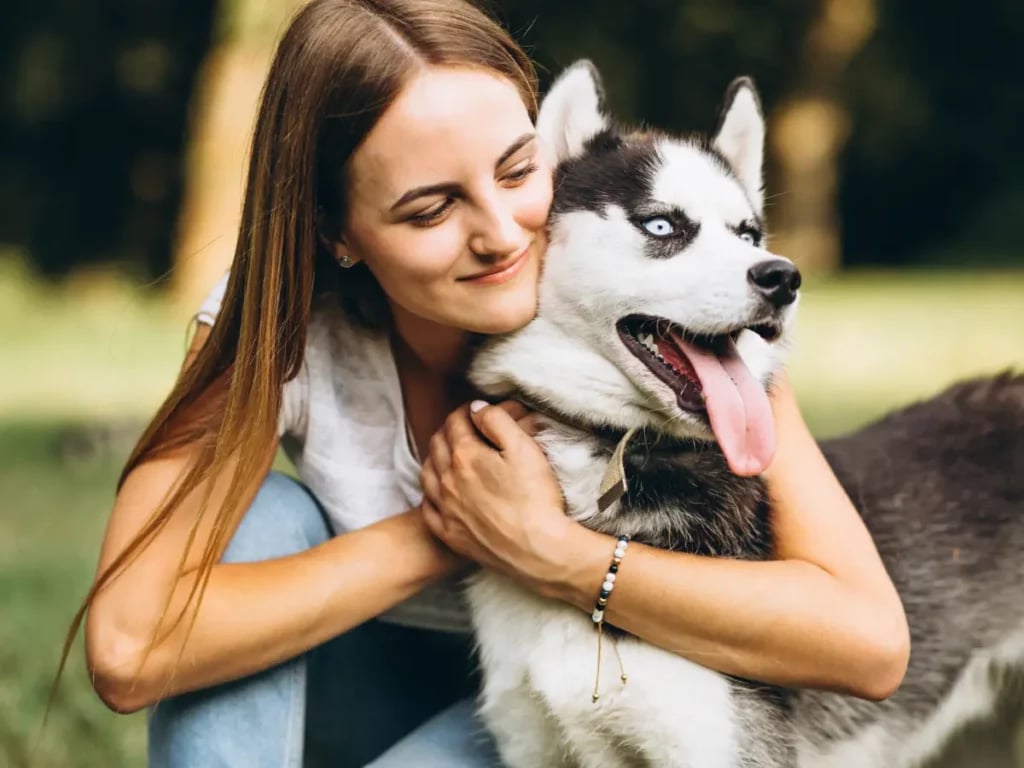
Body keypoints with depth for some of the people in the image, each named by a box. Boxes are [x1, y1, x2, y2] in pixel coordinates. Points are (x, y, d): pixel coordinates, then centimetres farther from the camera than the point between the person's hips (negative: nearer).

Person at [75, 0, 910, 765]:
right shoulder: (283, 325, -23)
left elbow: (870, 639, -33)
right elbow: (126, 647, -35)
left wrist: (548, 550, -36)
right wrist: (439, 534, -31)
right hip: (385, 687, 2)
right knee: (260, 516, -25)